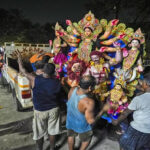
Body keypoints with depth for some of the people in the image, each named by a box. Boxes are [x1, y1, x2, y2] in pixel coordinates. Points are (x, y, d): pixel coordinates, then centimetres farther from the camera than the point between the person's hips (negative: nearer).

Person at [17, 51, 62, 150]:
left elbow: (23, 70, -9)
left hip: (40, 111, -1)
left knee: (39, 133, 20)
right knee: (52, 131, 21)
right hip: (54, 110, 2)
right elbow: (59, 95, -3)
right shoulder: (57, 83, -18)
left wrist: (19, 58, 6)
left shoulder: (35, 80, -22)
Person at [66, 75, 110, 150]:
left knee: (71, 136, 33)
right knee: (87, 139, 28)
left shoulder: (72, 89, -23)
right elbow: (91, 121, -28)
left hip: (70, 121, 6)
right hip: (81, 126, -5)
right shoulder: (89, 102, -40)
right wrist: (103, 110, -22)